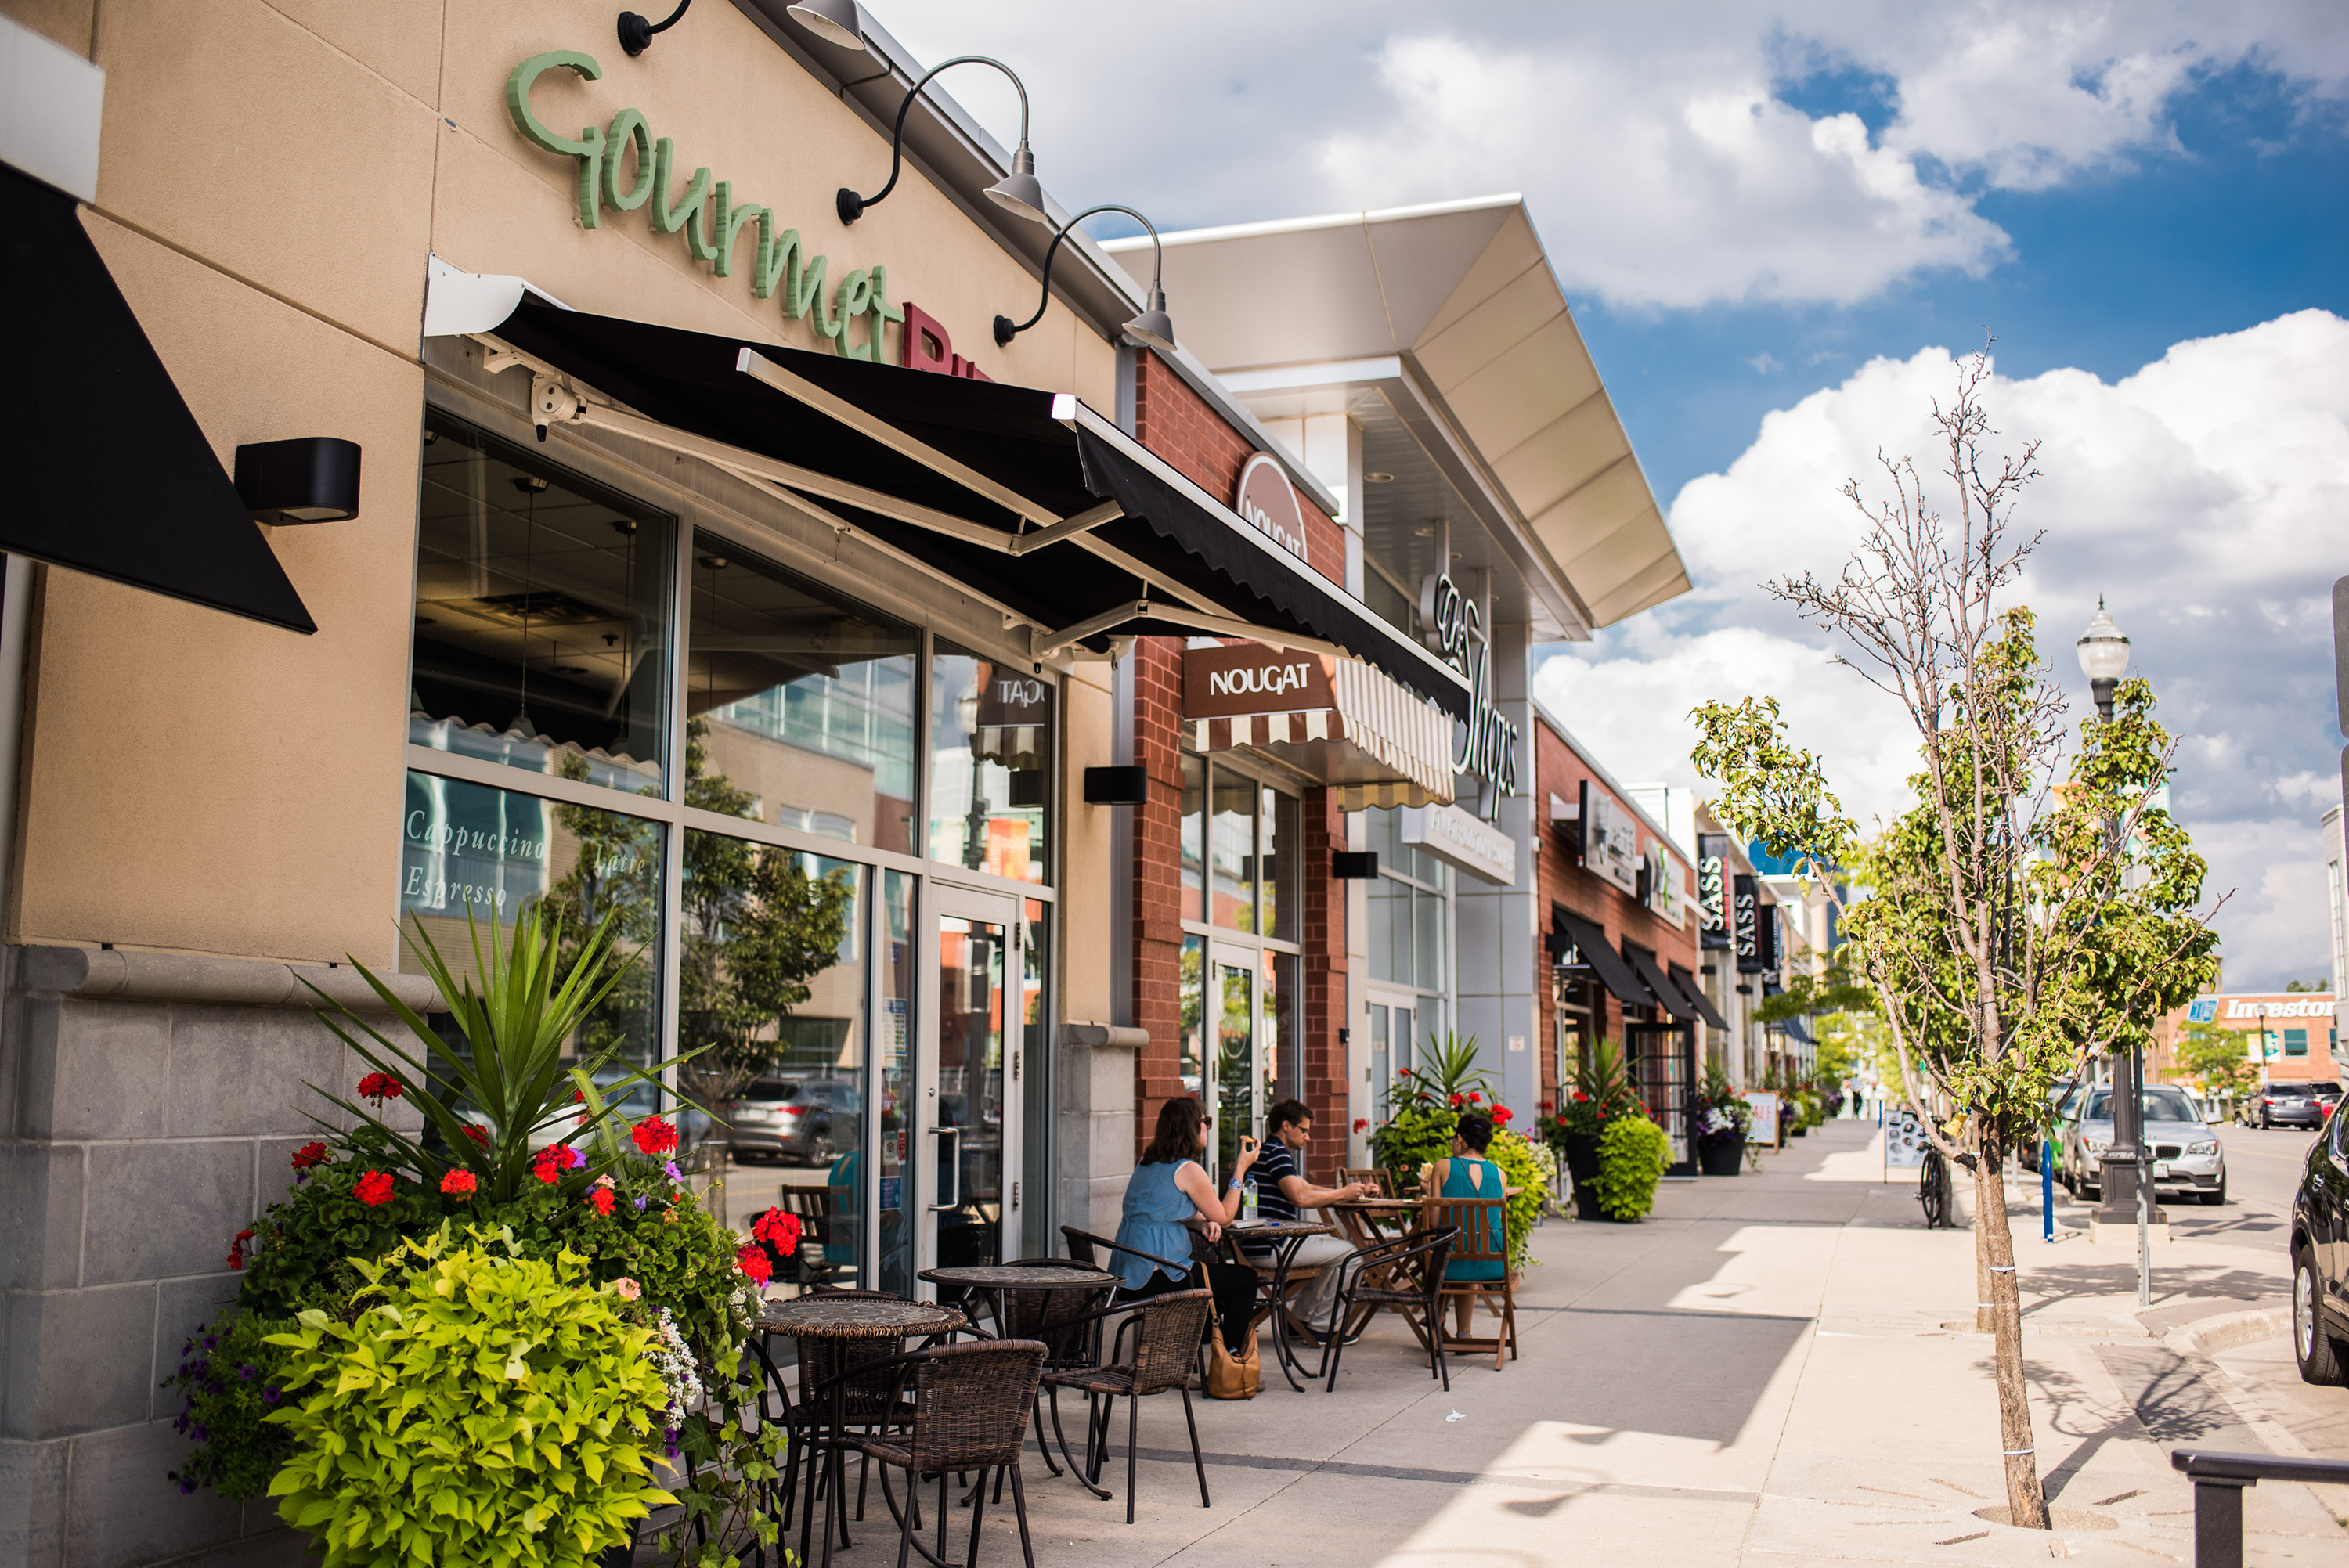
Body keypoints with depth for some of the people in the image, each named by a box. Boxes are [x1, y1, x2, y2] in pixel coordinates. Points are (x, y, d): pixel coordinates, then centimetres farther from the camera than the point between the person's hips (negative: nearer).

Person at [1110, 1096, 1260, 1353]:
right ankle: (1231, 1355, 14)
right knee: (1246, 1278, 6)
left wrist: (1207, 1220, 9)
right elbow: (1225, 1216, -3)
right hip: (1156, 1276, -9)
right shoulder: (1189, 1170, -13)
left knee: (1215, 1268, 32)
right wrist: (1242, 1167, 3)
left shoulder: (1147, 1162, 13)